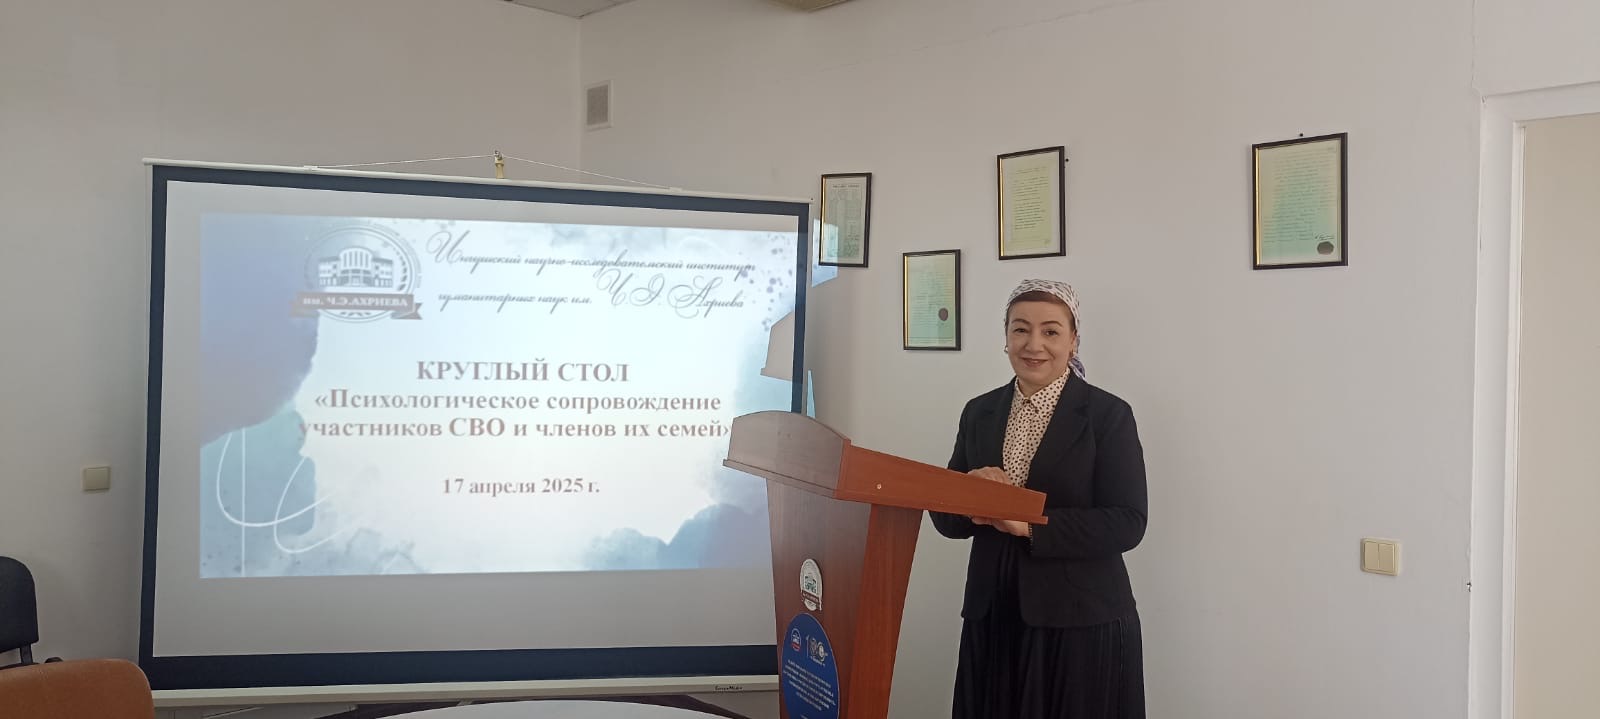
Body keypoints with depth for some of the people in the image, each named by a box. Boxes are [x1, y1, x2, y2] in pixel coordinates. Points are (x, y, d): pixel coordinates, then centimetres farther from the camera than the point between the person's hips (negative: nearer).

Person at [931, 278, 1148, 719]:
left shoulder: (1108, 415, -5)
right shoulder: (979, 412, 8)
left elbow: (1127, 524, -12)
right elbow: (945, 517, 9)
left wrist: (1031, 524, -20)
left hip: (1081, 624, -4)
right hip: (992, 619, 4)